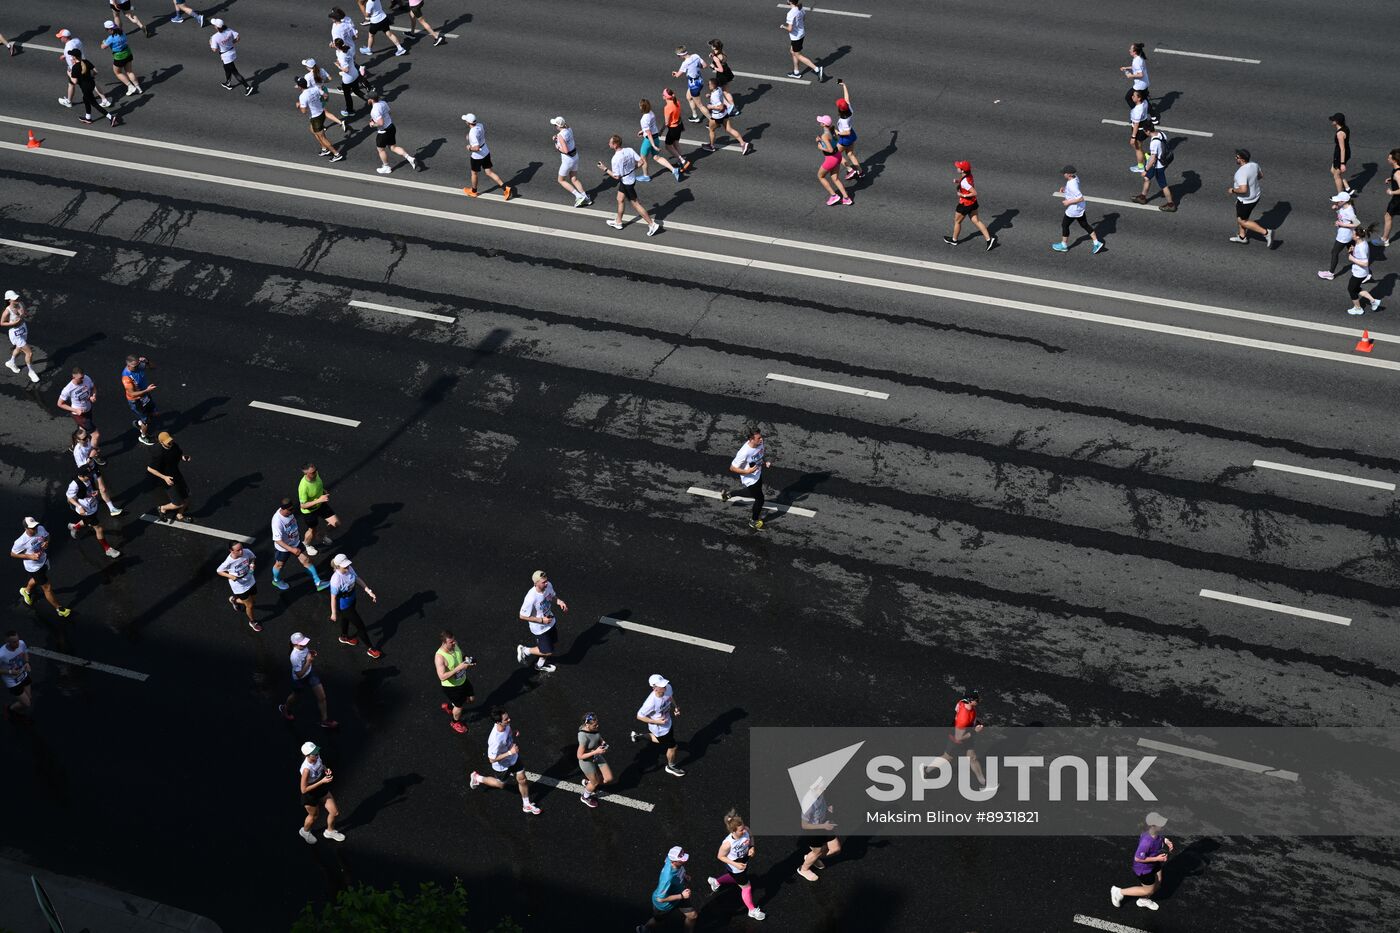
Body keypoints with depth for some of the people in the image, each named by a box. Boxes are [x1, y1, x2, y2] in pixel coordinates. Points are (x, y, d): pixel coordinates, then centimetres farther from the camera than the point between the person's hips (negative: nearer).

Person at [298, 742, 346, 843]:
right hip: (310, 794, -6)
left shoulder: (317, 758, -18)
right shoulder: (306, 769, -40)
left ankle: (329, 831, 46)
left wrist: (326, 769, -15)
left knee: (335, 812, 15)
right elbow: (304, 789, -31)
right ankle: (305, 831, 56)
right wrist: (322, 781, -33)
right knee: (314, 815, 22)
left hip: (322, 789, 6)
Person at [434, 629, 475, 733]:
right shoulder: (440, 657, -36)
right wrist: (458, 668, -43)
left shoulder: (455, 645, -14)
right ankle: (456, 722, 49)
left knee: (471, 699, 25)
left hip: (462, 680, 7)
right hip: (451, 686, -7)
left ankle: (449, 706, 49)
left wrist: (468, 661, -16)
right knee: (459, 706, 15)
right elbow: (442, 677, -40)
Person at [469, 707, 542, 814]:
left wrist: (514, 734, -17)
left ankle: (526, 805, 36)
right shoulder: (495, 740, -44)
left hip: (513, 758, 5)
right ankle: (477, 778, 46)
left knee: (522, 780, 15)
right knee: (500, 784, 23)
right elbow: (492, 759, -33)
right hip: (502, 765, -5)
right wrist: (510, 752, -37)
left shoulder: (506, 725, -23)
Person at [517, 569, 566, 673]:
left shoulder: (548, 586, -18)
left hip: (550, 622, 7)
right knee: (548, 651, 3)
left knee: (550, 644, 25)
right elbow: (522, 616, -27)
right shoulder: (531, 598, -38)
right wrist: (542, 620, -25)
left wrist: (560, 602, -15)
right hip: (540, 628, -7)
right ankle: (524, 651, 25)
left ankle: (540, 665, 51)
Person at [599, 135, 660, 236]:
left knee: (635, 204, 5)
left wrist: (605, 169, -13)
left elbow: (616, 176, -24)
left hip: (626, 182, -8)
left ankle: (652, 225, 11)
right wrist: (632, 168, 7)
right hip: (631, 177, 8)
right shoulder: (630, 150, -11)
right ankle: (618, 222, 41)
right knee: (620, 200, 24)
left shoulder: (616, 159, -30)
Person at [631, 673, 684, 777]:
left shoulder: (668, 688, -23)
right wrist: (656, 722, -28)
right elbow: (639, 716, -27)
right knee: (672, 747, 12)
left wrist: (675, 707, -8)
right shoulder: (651, 702, -41)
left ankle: (638, 735, 48)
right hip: (660, 728, -7)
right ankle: (671, 767, 42)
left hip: (668, 721, 7)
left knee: (662, 741, 32)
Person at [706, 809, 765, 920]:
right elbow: (720, 856, -22)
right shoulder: (727, 843, -42)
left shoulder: (746, 831, -29)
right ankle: (752, 910, 43)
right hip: (735, 868, -6)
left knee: (735, 878, 36)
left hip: (744, 862, 6)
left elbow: (751, 836, -2)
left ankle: (715, 881, 63)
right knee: (746, 887, 15)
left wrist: (752, 848, -19)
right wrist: (735, 864, -27)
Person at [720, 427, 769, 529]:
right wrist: (747, 471, -36)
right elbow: (732, 468, -28)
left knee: (754, 493, 30)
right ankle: (753, 521, 36)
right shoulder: (744, 453, -39)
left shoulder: (760, 443, -17)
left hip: (758, 474, 7)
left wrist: (765, 463, -8)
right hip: (750, 479, -7)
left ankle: (729, 493, 51)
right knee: (760, 499, 8)